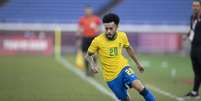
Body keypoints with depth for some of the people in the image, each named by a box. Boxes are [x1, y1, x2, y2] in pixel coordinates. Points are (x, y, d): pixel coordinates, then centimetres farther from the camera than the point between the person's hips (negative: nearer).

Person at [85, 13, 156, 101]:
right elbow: (88, 55, 0)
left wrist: (137, 63, 23)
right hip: (111, 77, -1)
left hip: (123, 68, 1)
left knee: (140, 87, -24)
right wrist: (92, 64, -20)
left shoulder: (122, 36, -6)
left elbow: (129, 48, 15)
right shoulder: (97, 41, -15)